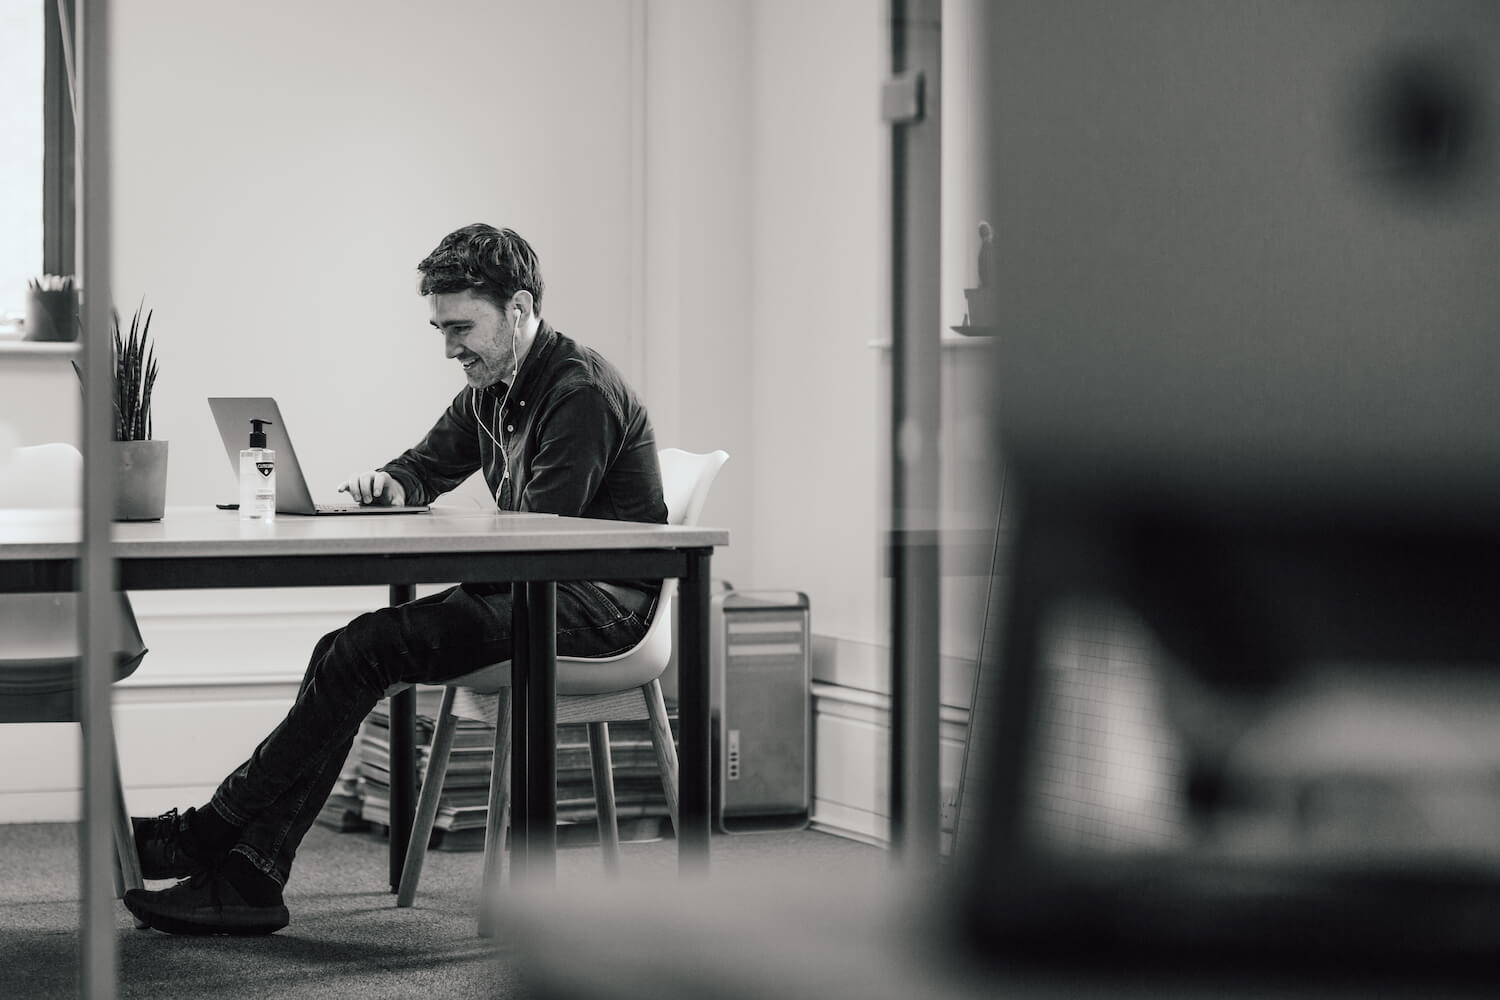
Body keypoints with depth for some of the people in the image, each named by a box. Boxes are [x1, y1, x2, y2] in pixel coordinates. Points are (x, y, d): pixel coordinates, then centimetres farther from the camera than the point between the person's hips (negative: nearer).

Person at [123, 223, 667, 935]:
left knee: (363, 651, -21)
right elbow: (426, 467, 26)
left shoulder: (580, 392, -14)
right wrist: (387, 485, 1)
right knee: (348, 654, -10)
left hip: (597, 603, -9)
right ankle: (247, 878, -16)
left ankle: (216, 833, -13)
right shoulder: (491, 390, 16)